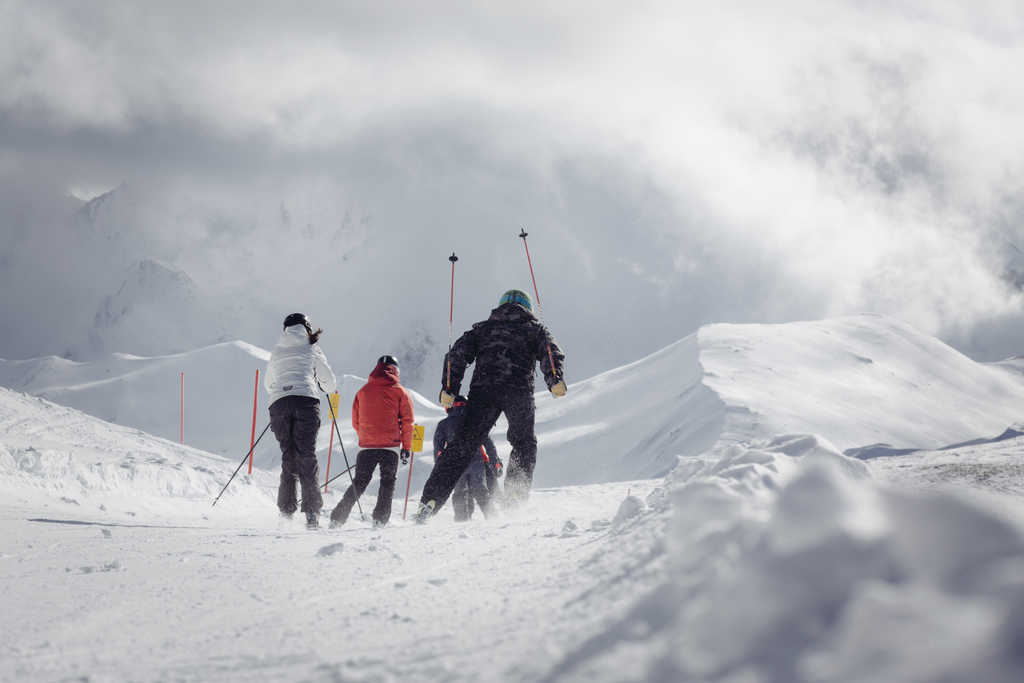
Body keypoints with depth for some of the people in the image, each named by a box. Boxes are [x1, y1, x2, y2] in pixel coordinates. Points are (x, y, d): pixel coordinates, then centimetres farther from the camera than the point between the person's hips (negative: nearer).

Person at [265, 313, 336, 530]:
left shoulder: (277, 352, 25)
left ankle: (286, 511, -3)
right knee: (306, 457, -5)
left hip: (278, 403, 3)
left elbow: (268, 383, 36)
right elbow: (329, 381, 17)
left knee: (288, 457, 7)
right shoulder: (311, 349, 15)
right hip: (305, 401, -3)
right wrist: (327, 387, 40)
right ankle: (312, 513, -13)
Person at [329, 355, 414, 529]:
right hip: (390, 446, -3)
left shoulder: (363, 391, 11)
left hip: (366, 445, 3)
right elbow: (407, 421, 0)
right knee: (388, 483, 8)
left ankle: (338, 517, 2)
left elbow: (356, 422, 15)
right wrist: (406, 447, 6)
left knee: (359, 483, 11)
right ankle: (380, 519, -6)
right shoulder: (400, 392, 3)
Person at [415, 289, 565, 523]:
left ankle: (430, 501, -11)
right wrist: (555, 380, -12)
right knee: (524, 444, 22)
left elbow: (458, 354, 13)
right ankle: (515, 495, 5)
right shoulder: (534, 328, 25)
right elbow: (550, 352, 3)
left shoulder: (483, 328, 28)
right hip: (519, 390, -1)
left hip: (483, 390, 1)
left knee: (462, 445, -1)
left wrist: (448, 389, 6)